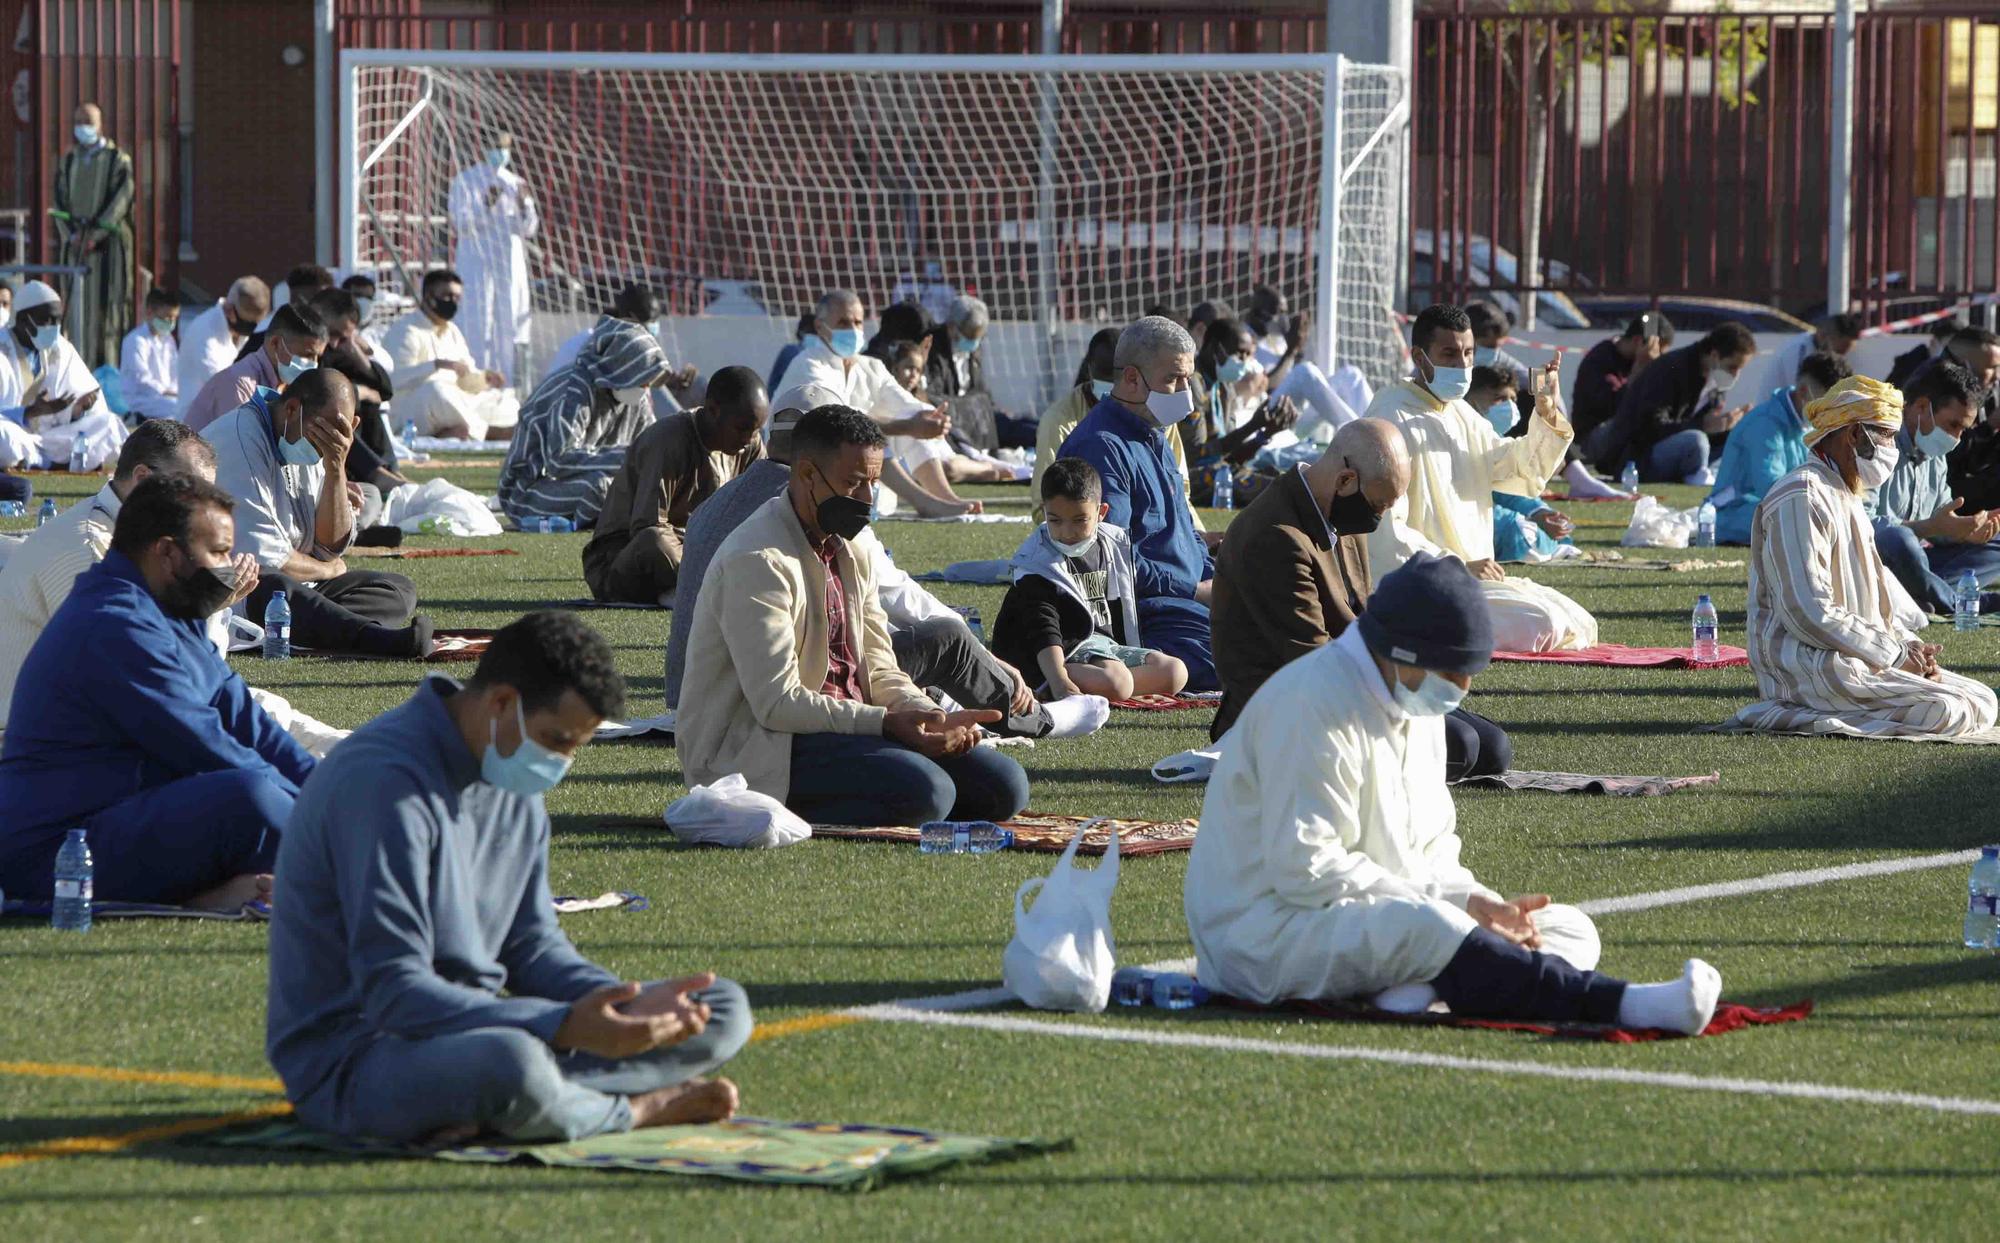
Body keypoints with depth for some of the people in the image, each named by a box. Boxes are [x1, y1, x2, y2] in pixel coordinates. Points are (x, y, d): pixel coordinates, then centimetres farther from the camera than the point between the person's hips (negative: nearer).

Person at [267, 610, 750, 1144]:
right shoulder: (386, 783, -22)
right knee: (510, 1061, -43)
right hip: (350, 1062, -9)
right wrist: (563, 1025, -35)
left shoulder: (516, 789, 8)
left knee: (724, 1010, 0)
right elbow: (392, 990, -27)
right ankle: (632, 1109, -9)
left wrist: (626, 1004, -8)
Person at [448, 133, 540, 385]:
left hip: (511, 264, 4)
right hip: (476, 263, -4)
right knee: (478, 329, -8)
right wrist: (486, 205, -21)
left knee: (507, 327, 2)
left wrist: (525, 206, -11)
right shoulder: (465, 181, 2)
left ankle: (503, 387, 7)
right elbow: (460, 224, -7)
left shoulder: (516, 184, 13)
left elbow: (529, 229, 9)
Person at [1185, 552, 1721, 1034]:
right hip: (1270, 932, -10)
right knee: (1427, 928, -38)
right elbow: (1304, 871, -24)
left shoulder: (1418, 704, 12)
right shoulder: (1315, 705, -18)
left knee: (1571, 929, -2)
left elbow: (1432, 847, 17)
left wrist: (1480, 903, -7)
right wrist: (1460, 903, -22)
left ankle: (1426, 987, -35)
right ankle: (1616, 1004, -49)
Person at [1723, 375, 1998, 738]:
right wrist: (1894, 652, -15)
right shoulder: (1801, 498, -13)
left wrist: (1910, 645, 5)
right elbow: (1810, 613, -21)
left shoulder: (1846, 500, 21)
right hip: (1807, 665, -11)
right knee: (1952, 712, -22)